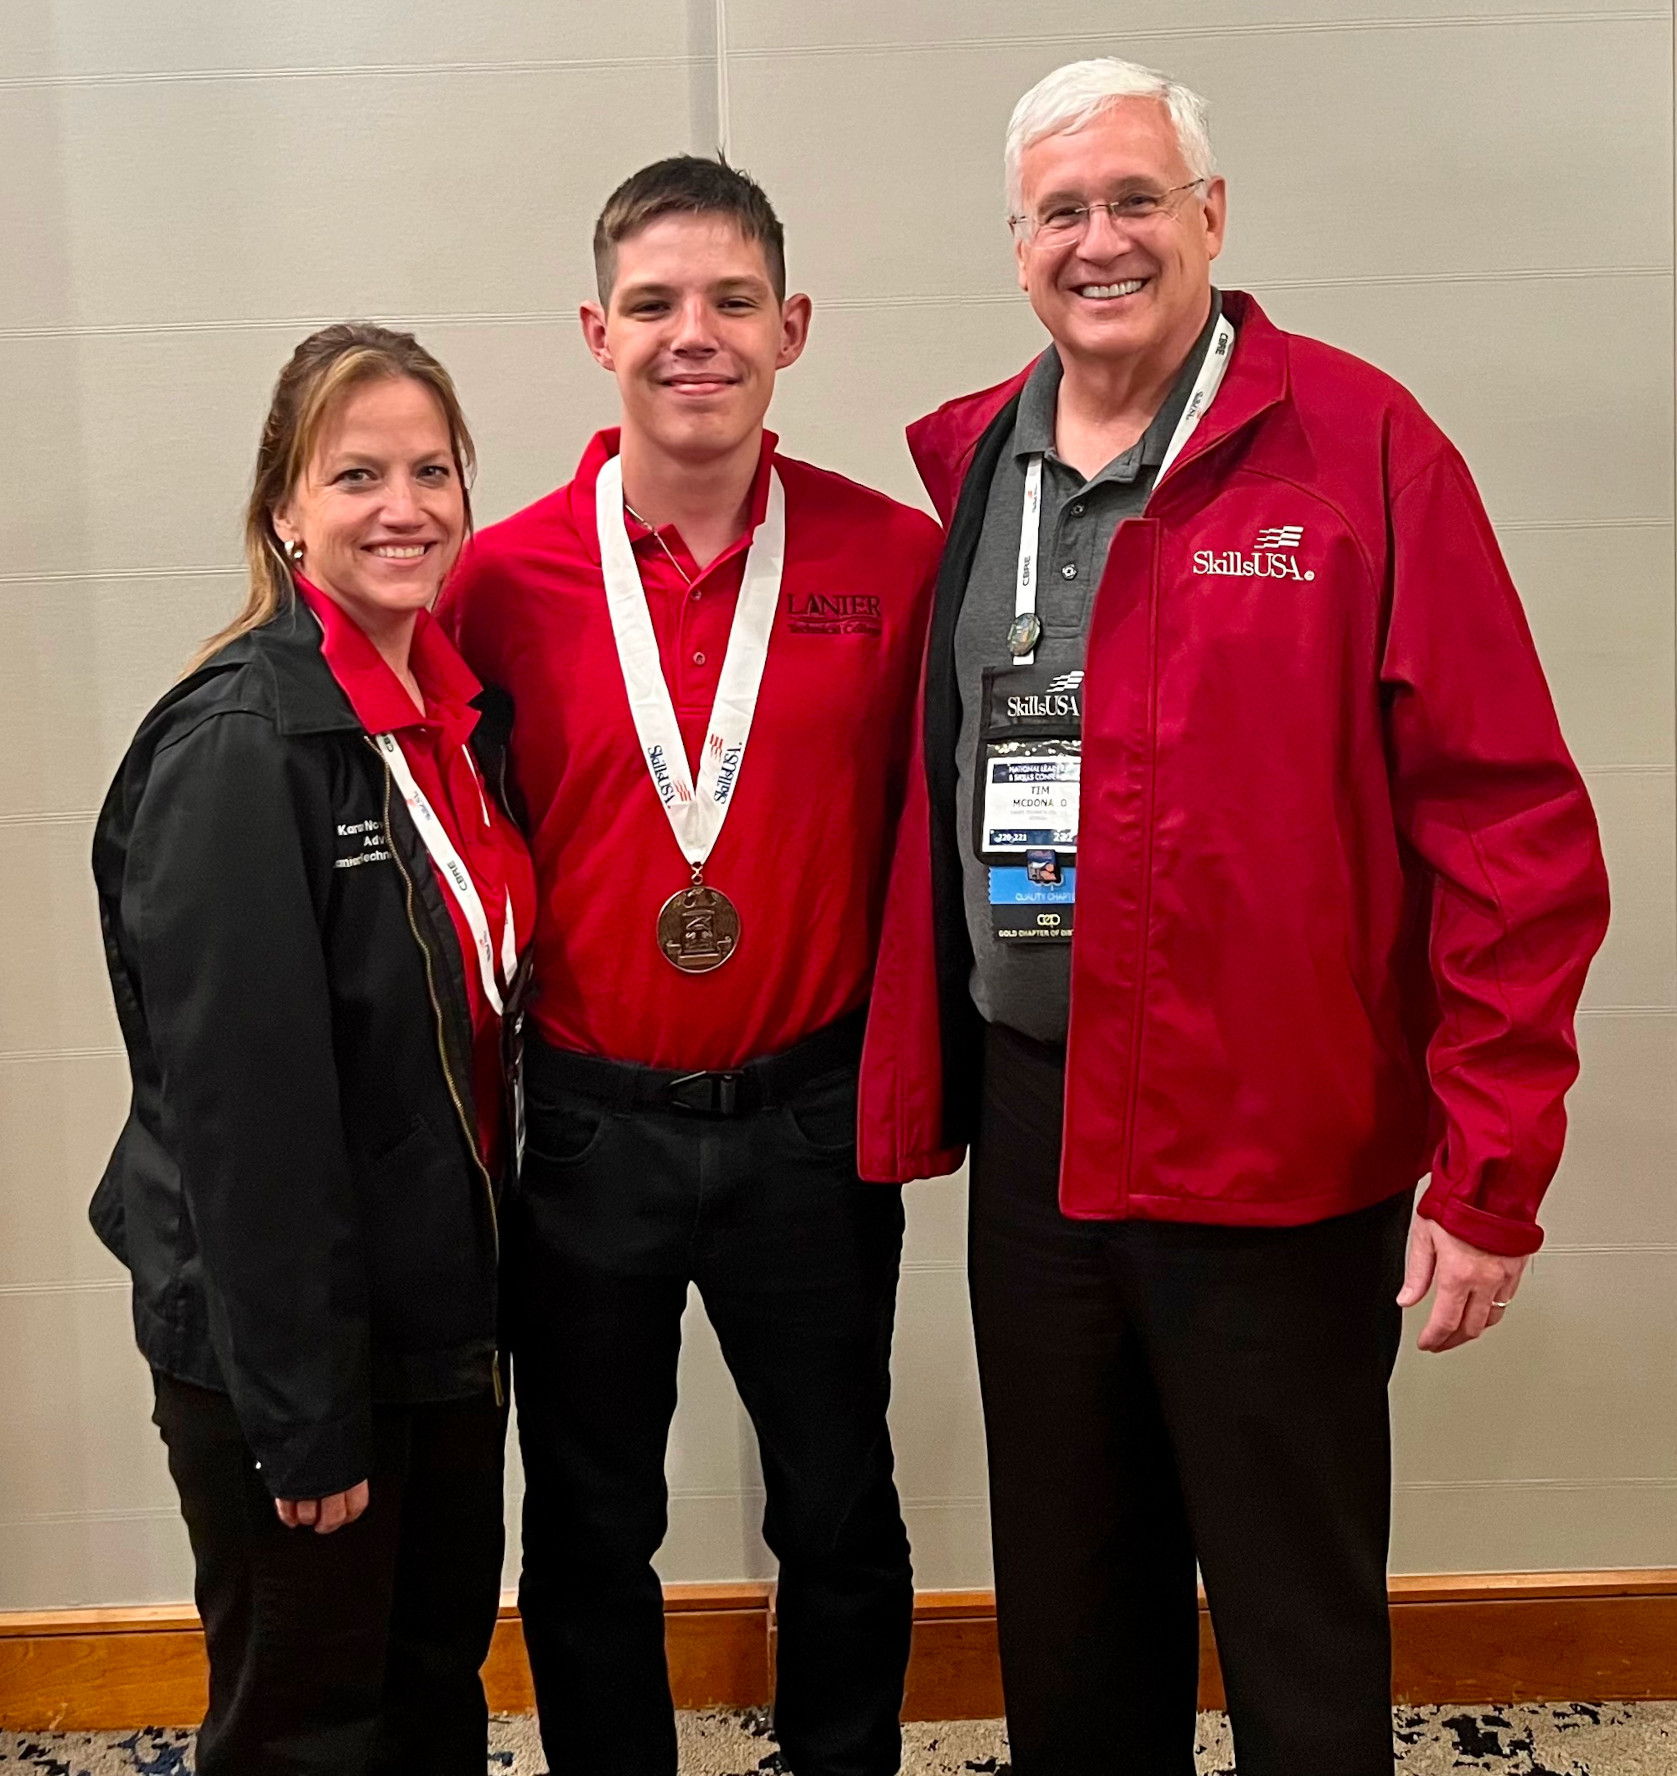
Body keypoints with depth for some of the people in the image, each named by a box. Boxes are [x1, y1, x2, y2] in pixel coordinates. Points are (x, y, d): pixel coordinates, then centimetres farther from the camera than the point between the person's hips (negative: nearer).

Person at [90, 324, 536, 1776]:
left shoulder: (466, 708, 4)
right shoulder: (239, 744, -20)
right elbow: (238, 1102, -22)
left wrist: (488, 1300, 9)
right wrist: (302, 1416, -19)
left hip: (447, 1316, 7)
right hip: (295, 1346, -7)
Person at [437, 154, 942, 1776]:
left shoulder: (896, 560, -6)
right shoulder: (503, 579, -6)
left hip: (812, 1116, 0)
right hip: (586, 1124, 0)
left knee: (838, 1509, 18)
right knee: (588, 1526, 17)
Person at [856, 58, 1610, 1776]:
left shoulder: (1358, 445, -9)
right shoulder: (966, 468, 7)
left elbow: (1511, 823, -11)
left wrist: (1490, 1172, -12)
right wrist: (919, 1088, 6)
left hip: (1280, 1151, -4)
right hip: (1031, 1129, 5)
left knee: (1301, 1632, 12)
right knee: (1064, 1620, 20)